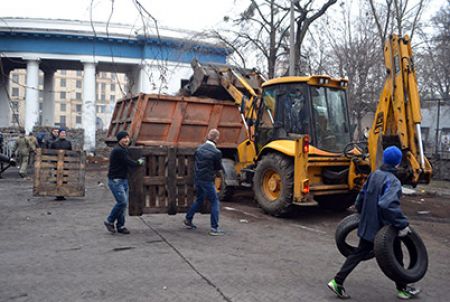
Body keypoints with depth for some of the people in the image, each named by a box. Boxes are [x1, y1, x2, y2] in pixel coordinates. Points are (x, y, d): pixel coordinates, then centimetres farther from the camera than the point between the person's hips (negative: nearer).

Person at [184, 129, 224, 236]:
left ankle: (188, 219, 36)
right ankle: (214, 228, 2)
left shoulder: (199, 148, 1)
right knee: (215, 202, 3)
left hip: (197, 178, 7)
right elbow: (219, 168, -5)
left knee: (199, 200, 25)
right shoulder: (216, 152, -17)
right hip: (208, 180, -7)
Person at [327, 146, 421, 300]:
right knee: (396, 258, 14)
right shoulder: (392, 181, -19)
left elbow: (361, 197, 13)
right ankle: (402, 288, 30)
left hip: (368, 225, 7)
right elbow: (388, 204, -33)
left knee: (358, 253, 14)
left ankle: (337, 282, 12)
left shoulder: (373, 175, 4)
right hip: (384, 228, -7)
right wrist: (402, 224, -29)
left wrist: (362, 213, 29)